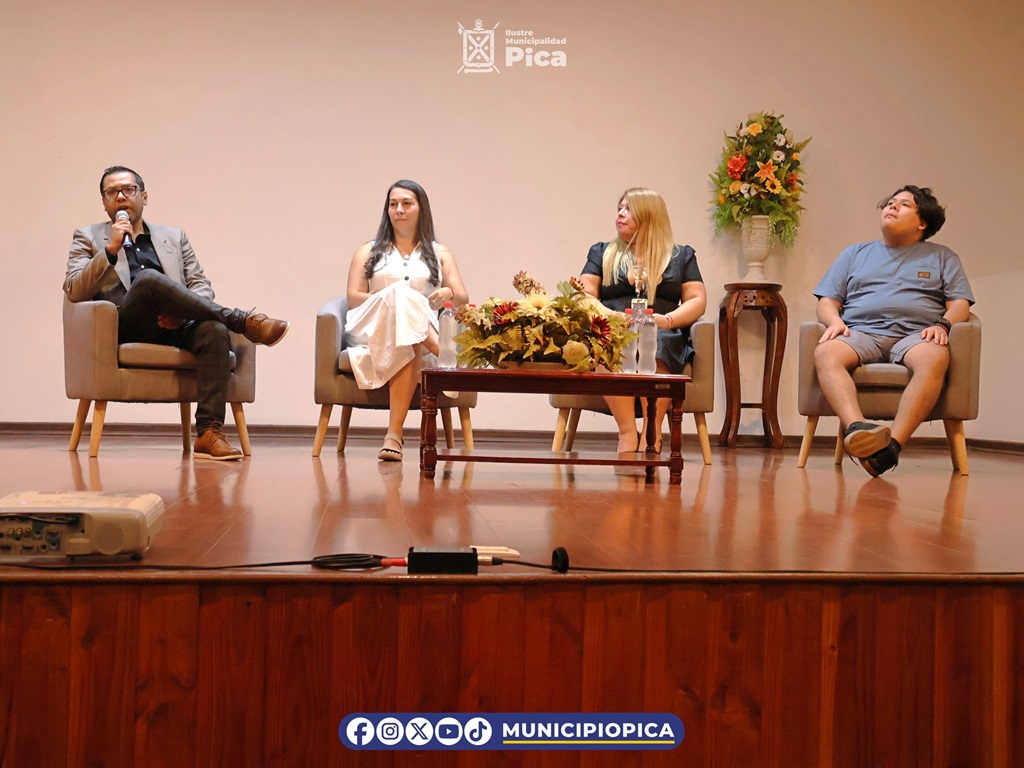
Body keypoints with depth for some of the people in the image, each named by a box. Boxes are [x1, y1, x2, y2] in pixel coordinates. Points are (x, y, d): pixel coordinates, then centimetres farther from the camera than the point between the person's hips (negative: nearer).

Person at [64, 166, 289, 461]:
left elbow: (202, 286, 16)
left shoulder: (175, 237, 26)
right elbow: (74, 291, 5)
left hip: (173, 327, 2)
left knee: (213, 329, -32)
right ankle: (244, 322, -30)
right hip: (125, 331, -2)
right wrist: (111, 249, -6)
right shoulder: (88, 237, 21)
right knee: (148, 279, -33)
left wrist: (181, 309, -8)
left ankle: (209, 432, -39)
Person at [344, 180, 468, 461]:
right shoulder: (368, 252, 23)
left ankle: (394, 434, -44)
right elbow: (353, 298, 8)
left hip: (424, 330, 0)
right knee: (401, 294, -35)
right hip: (374, 329, 0)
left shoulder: (439, 254, 24)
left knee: (407, 347, -39)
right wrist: (386, 299, -13)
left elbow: (463, 299, 10)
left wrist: (448, 294, -16)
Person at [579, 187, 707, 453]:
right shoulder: (602, 252, 25)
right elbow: (585, 295, 12)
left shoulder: (681, 255, 22)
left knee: (657, 344, -38)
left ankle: (651, 433, -39)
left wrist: (667, 319, -10)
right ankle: (627, 432, -40)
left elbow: (697, 301, 11)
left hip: (664, 334, 0)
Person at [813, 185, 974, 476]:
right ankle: (857, 429, -56)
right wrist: (834, 320, -3)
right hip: (861, 333, 1)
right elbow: (827, 301, 21)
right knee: (825, 352, -35)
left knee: (935, 357, -39)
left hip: (914, 336, -1)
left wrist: (943, 325, -8)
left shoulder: (942, 257, 26)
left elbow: (960, 304, 15)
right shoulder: (855, 253, 29)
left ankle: (893, 444, -51)